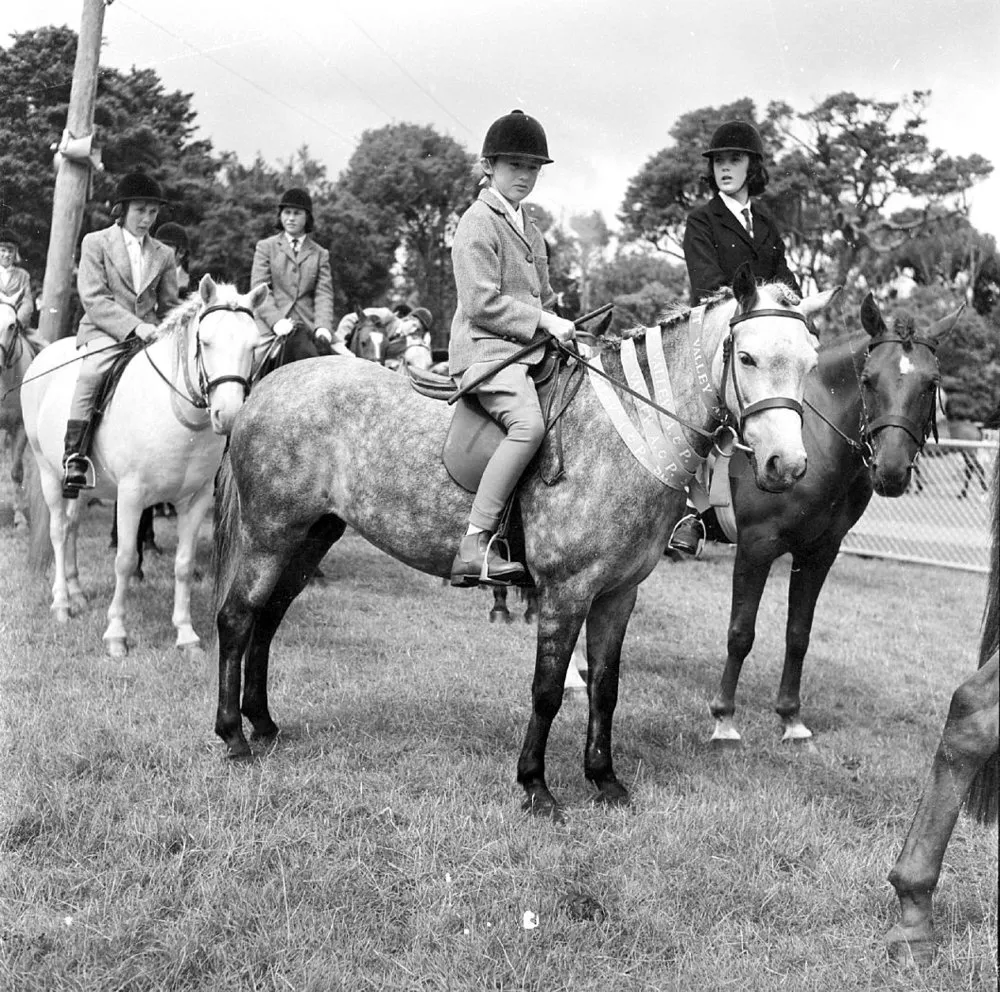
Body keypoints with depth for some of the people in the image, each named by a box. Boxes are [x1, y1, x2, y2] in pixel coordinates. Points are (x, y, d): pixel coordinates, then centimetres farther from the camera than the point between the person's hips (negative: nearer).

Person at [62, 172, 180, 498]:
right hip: (105, 330, -4)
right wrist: (134, 326, -20)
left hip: (151, 333, 4)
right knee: (91, 373, -32)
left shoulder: (164, 254, 15)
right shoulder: (96, 243, 4)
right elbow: (94, 300, -7)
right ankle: (74, 456, -30)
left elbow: (169, 307, 18)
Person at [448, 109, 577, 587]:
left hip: (531, 347, 10)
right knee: (528, 424, -32)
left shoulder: (528, 228, 23)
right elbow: (482, 303, -14)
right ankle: (474, 546, -33)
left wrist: (559, 324, 13)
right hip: (485, 347, -10)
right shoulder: (478, 224, -5)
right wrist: (543, 321, -15)